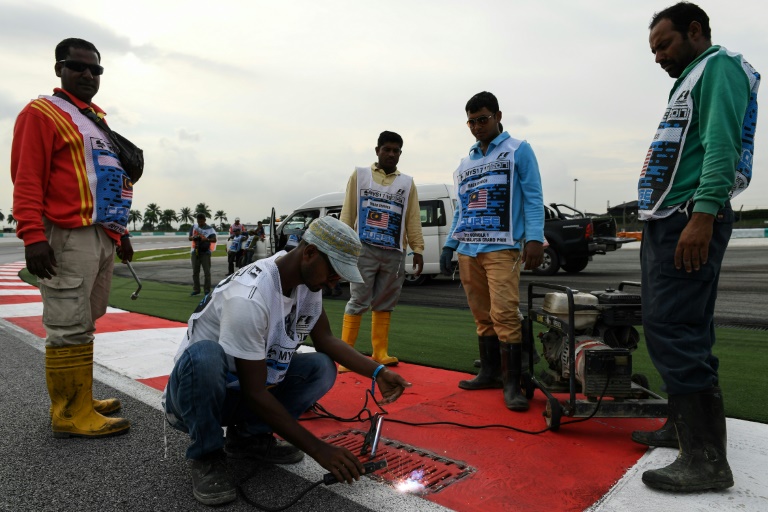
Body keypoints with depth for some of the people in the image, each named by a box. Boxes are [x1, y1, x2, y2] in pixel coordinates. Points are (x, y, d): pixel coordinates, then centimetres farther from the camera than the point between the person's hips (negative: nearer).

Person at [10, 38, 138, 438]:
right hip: (69, 236, -8)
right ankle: (70, 415, 1)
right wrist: (33, 236, -20)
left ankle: (79, 400, 20)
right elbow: (27, 180, -10)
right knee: (69, 328, -6)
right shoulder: (42, 113, -1)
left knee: (83, 325, 11)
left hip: (103, 235, 8)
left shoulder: (99, 121, 23)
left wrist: (120, 232, 22)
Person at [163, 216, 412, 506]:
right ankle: (207, 457, -12)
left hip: (245, 392, 7)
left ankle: (249, 437, 3)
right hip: (195, 395, -6)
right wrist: (318, 449, -27)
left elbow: (326, 339, 1)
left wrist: (377, 372, -14)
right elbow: (255, 393, -30)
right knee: (204, 355, -38)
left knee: (322, 367, -11)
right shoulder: (249, 298, -33)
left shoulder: (308, 282, -9)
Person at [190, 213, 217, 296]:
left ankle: (207, 290, 3)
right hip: (195, 252, 4)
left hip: (205, 253, -4)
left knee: (207, 272, -4)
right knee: (195, 272, 9)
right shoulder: (194, 227, 9)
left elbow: (214, 239, -15)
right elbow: (189, 238, 8)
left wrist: (207, 239, -37)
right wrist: (194, 237, -16)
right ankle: (196, 290, 19)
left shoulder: (209, 228, -3)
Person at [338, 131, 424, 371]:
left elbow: (413, 219, 9)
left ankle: (380, 353, 14)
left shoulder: (407, 183, 13)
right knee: (358, 302, -4)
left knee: (385, 304, 7)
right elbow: (348, 212, 4)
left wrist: (417, 249, 2)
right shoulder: (360, 175, 8)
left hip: (394, 253, 3)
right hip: (365, 249, -2)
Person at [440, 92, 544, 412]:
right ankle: (490, 373, 18)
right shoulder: (465, 163, 21)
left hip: (502, 248, -6)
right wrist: (449, 245, 15)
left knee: (504, 315, -13)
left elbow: (533, 198, -2)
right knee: (482, 316, 8)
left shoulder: (518, 151, 6)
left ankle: (512, 383, -5)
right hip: (468, 250, 6)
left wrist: (534, 238, -14)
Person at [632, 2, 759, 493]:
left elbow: (722, 145, -17)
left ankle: (707, 460, -7)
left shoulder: (720, 66, -2)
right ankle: (683, 427, 23)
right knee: (679, 330, 12)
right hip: (667, 220, 10)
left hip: (689, 218, -10)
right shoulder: (691, 80, 27)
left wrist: (702, 215, -27)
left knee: (673, 331, -14)